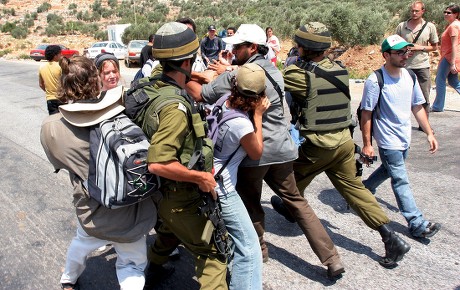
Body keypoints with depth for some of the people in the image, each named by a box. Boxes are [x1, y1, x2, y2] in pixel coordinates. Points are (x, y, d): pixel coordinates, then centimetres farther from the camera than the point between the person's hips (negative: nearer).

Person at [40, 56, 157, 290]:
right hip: (130, 212, -2)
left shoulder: (50, 127, -11)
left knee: (82, 242, 35)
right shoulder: (123, 116, -16)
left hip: (93, 212, 3)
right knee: (131, 264, 21)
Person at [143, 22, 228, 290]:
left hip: (160, 191, 10)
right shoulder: (176, 107, -30)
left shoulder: (156, 88, -3)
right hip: (179, 198, -10)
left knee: (170, 232, 36)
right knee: (214, 252, 4)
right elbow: (157, 164, -36)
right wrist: (200, 177, -26)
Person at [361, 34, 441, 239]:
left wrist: (429, 133, 9)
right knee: (401, 181, -3)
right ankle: (417, 224, 5)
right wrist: (366, 144, -14)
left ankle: (364, 188, 46)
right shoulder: (375, 81, -17)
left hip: (405, 138, 7)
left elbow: (417, 107, 11)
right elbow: (366, 114, -14)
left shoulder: (410, 76, 4)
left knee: (389, 170, 23)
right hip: (388, 140, -7)